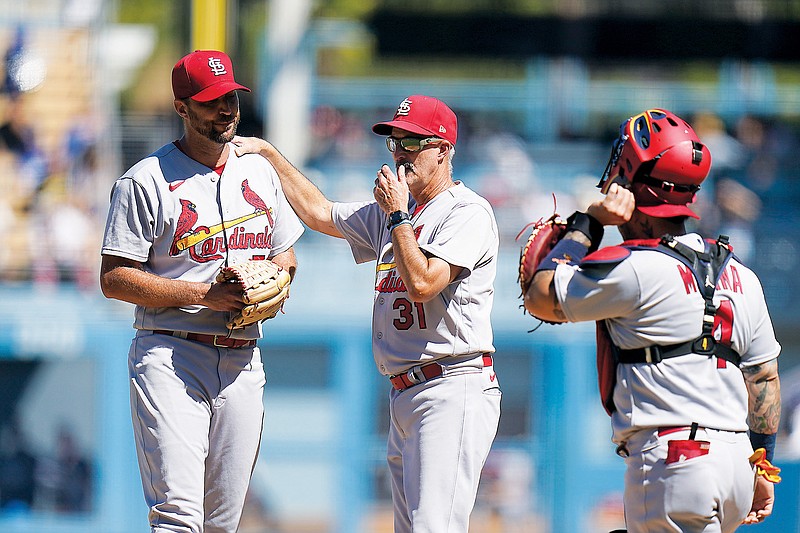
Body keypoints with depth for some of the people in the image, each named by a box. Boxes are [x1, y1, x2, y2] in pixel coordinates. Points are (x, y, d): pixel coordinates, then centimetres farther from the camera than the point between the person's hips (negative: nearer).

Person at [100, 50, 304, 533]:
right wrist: (203, 294, -16)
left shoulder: (259, 172, 15)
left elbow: (285, 254, 26)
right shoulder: (146, 181, -4)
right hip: (171, 359, -6)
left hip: (243, 362, 6)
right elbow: (115, 279, -7)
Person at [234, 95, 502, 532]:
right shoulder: (390, 213, 21)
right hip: (404, 397, 9)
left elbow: (423, 283, -19)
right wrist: (267, 152, 29)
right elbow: (318, 212, 33)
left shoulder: (467, 213, -7)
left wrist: (397, 216, -9)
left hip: (453, 389, -9)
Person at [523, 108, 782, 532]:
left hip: (673, 461, -8)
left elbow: (540, 299, 1)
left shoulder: (637, 270, -10)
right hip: (736, 459, 8)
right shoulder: (738, 275, 13)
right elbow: (764, 377, 17)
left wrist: (588, 224, 6)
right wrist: (761, 466, 25)